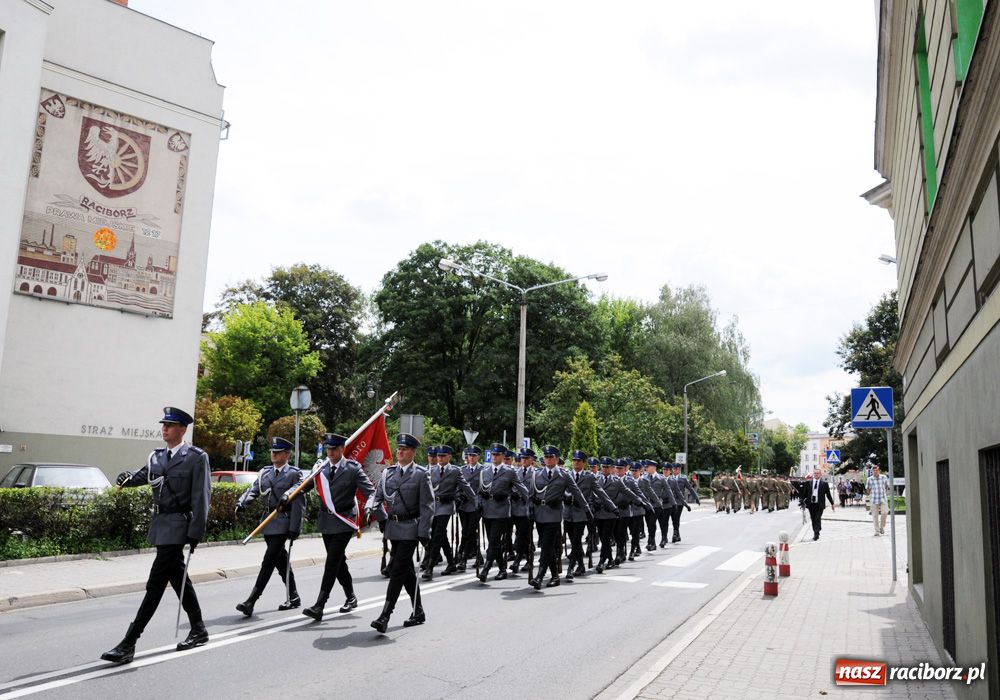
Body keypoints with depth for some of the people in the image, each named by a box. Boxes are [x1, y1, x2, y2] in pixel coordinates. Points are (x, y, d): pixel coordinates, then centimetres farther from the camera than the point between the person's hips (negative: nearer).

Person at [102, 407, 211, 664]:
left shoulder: (196, 457, -9)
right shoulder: (156, 456, 14)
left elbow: (202, 496, -12)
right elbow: (145, 475, 3)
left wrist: (196, 532, -15)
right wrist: (128, 478, -20)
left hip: (177, 525, -8)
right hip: (160, 524, 8)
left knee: (155, 583, -7)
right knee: (178, 578, 16)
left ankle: (128, 645, -4)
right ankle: (198, 630, 30)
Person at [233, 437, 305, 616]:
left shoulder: (295, 474, -6)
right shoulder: (264, 472, 13)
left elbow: (298, 503, -9)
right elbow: (253, 490, 5)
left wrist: (294, 528, -14)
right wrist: (242, 503, -17)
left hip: (283, 522, -7)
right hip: (268, 522, 7)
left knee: (268, 562, -9)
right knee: (281, 561, 14)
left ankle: (250, 602, -9)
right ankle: (293, 597, 26)